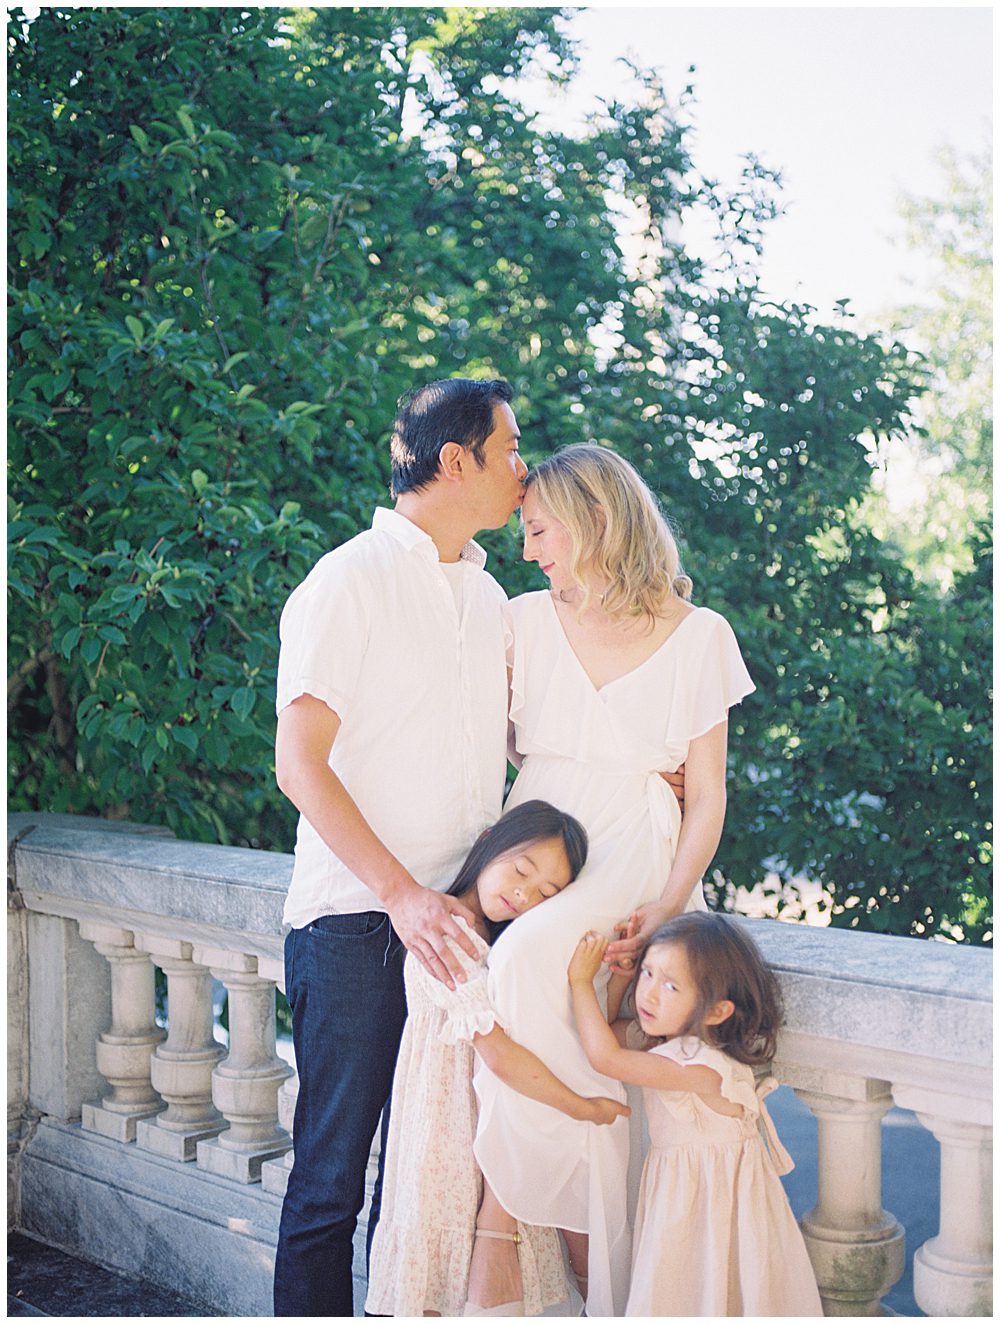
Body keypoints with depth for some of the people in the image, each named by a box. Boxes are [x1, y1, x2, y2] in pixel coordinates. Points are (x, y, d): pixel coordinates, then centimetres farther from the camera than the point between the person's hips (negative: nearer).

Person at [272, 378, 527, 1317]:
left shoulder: (488, 595, 15)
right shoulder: (351, 580, -7)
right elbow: (300, 763, -11)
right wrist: (402, 895, -19)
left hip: (452, 920, 6)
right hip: (356, 922, -6)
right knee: (333, 1175, -1)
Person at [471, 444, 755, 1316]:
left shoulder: (698, 637, 2)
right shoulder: (526, 622, 11)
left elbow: (707, 796, 2)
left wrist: (667, 906, -14)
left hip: (635, 859, -3)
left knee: (526, 963, -35)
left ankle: (499, 1233, -21)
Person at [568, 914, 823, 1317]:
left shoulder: (702, 1067, -29)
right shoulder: (659, 1037, -4)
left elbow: (605, 1057, -30)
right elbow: (609, 1028, 14)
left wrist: (582, 981, -21)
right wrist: (622, 971, -3)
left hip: (713, 1191, -8)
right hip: (677, 1191, 8)